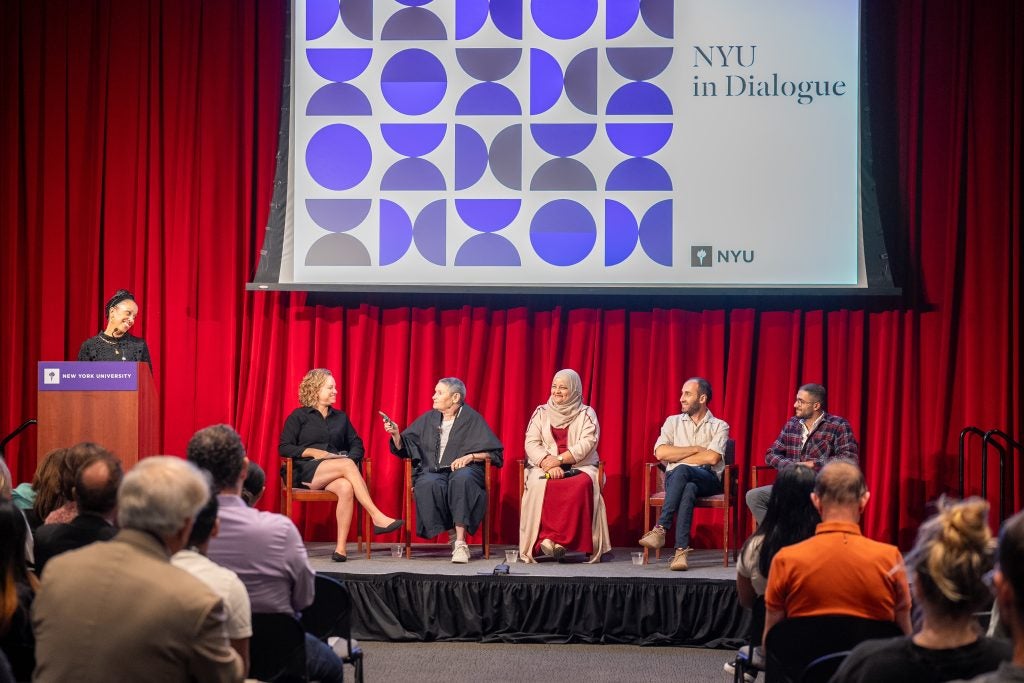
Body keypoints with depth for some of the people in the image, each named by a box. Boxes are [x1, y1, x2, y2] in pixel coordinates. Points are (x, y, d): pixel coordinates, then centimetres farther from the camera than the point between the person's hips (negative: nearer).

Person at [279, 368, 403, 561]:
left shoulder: (340, 417, 22)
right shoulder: (299, 416, 9)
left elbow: (356, 444, 17)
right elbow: (284, 448, 1)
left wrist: (351, 457, -6)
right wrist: (313, 452, -11)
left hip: (336, 472, 4)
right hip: (306, 471, -3)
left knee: (346, 487, -35)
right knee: (347, 465, -32)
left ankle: (341, 547, -40)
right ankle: (377, 517, -39)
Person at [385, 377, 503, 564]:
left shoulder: (472, 419, 10)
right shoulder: (428, 419, 20)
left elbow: (494, 453, 6)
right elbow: (403, 449, 19)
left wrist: (471, 456, -9)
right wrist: (396, 434, 0)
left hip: (463, 470, -2)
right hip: (432, 472, 2)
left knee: (461, 479, -40)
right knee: (429, 485, -36)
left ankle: (461, 541, -41)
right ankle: (452, 535, -25)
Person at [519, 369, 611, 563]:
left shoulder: (586, 414, 9)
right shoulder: (541, 413, 13)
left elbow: (587, 444, -5)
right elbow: (531, 443, 3)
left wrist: (560, 459, -17)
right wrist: (548, 464, -15)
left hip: (579, 467, -1)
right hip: (544, 467, 1)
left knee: (582, 485, -35)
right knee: (539, 485, -33)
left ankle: (557, 539, -33)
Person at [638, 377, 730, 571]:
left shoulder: (719, 426, 12)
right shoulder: (673, 421, 20)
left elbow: (712, 458, -8)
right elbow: (660, 453, 2)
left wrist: (677, 456, -1)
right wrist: (695, 449, -2)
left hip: (708, 480, -2)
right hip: (675, 478, 2)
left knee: (681, 470, -38)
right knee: (688, 490, -38)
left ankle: (660, 529, -42)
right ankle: (681, 551, -48)